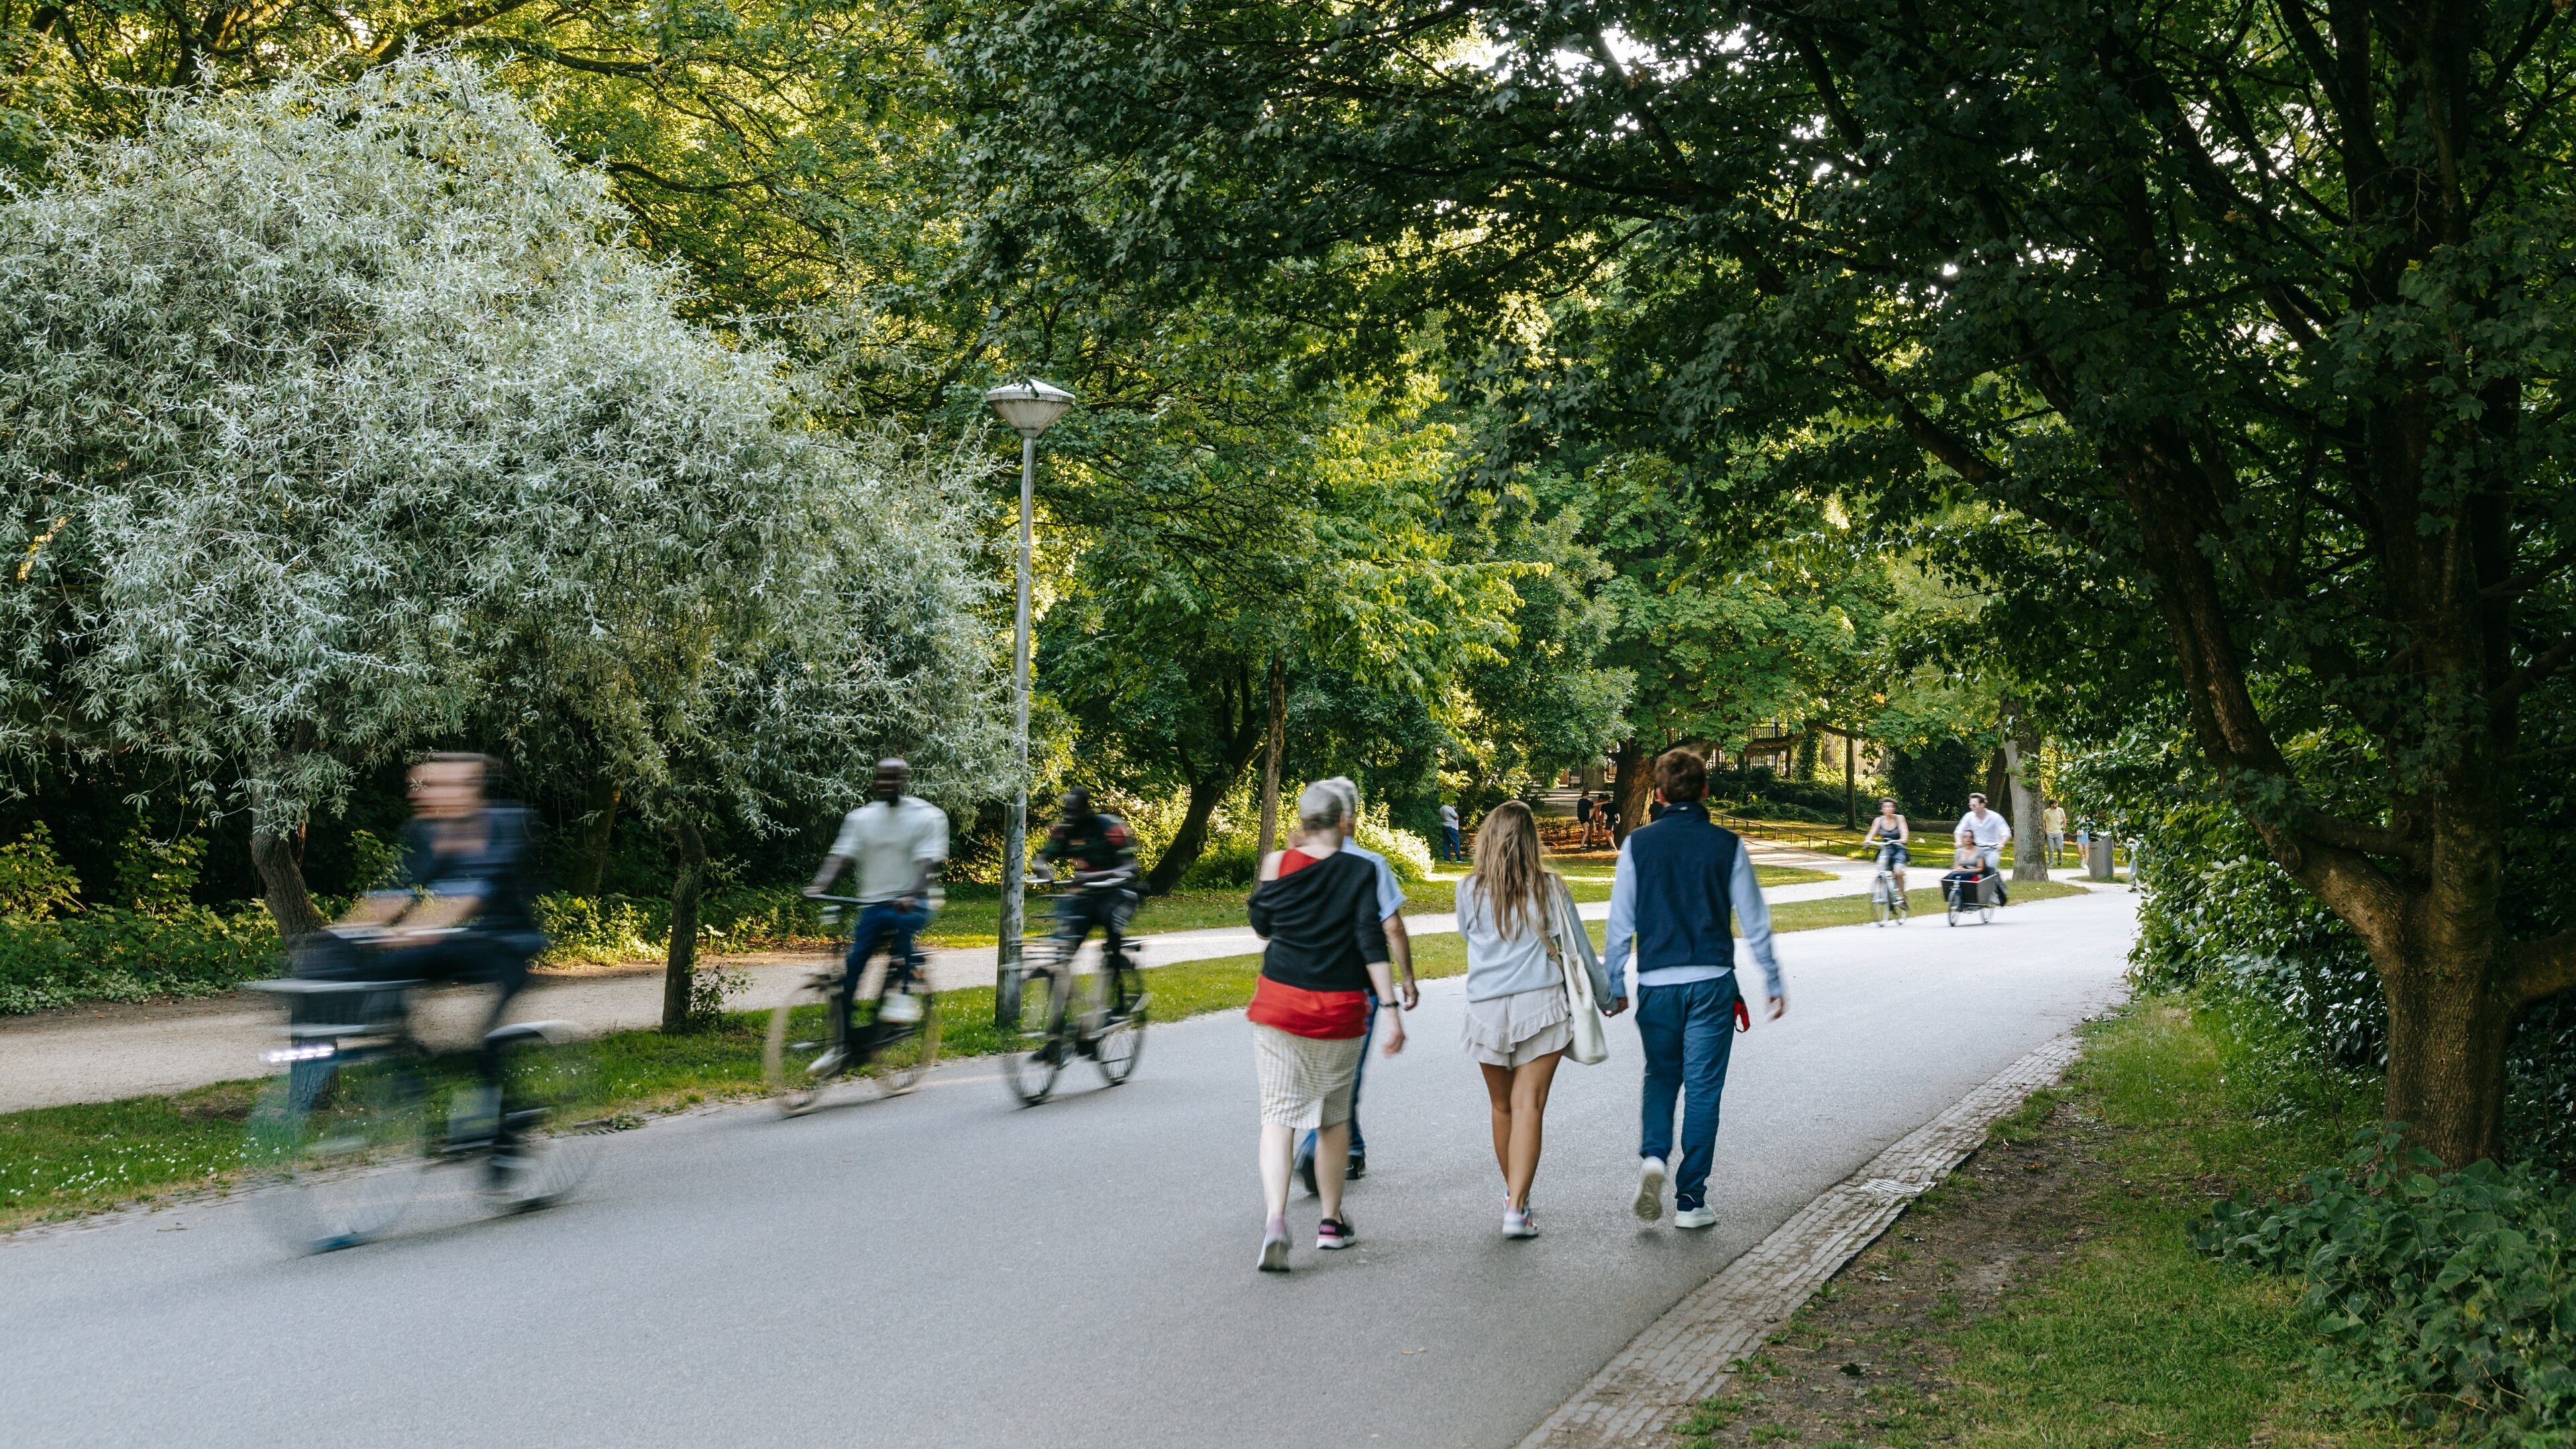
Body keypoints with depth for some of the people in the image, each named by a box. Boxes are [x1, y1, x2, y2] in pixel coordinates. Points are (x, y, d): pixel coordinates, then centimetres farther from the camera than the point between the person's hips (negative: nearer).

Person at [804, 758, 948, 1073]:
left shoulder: (928, 817, -3)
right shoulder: (861, 817, 9)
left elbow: (928, 863, -14)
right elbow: (841, 856, 0)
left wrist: (911, 895, -32)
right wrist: (819, 885, -19)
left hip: (910, 905, -4)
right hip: (872, 903, 4)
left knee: (896, 920, -39)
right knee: (848, 971, -8)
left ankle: (904, 993, -24)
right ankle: (842, 1046, 6)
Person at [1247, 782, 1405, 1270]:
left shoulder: (1277, 864, -2)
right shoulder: (1361, 870, -5)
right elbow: (1373, 942, -11)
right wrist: (1390, 1008, -10)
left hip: (1279, 1004, 0)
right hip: (1340, 1009, 0)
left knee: (1278, 1115, 0)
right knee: (1335, 1116, 16)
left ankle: (1275, 1219, -19)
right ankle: (1331, 1222, 27)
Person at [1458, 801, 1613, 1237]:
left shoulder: (1470, 890, -1)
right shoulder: (1551, 888, -2)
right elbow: (1579, 947, 6)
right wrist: (1605, 992, 20)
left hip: (1487, 1010, 1)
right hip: (1542, 1005, -1)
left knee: (1503, 1107, 16)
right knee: (1529, 1106, -4)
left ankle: (1512, 1193, 32)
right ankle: (1517, 1209, -13)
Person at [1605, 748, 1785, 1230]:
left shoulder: (1638, 844, 1)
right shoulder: (1727, 845, 0)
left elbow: (1620, 923, 2)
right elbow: (1754, 920, 3)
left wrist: (1613, 986, 11)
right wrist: (1773, 981, 14)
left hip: (1657, 983, 1)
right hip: (1712, 982, -1)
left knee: (1661, 1076, 19)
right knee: (1703, 1089, 4)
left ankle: (1653, 1155, -6)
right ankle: (1690, 1201, 4)